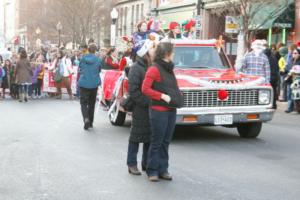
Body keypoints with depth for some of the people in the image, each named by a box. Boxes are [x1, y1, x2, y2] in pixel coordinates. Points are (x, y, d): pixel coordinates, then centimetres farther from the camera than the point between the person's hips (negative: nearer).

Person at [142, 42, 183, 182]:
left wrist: (177, 99, 5)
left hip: (171, 110, 8)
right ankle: (152, 171, 9)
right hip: (159, 111, -8)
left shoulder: (169, 69, 14)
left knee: (166, 142, 12)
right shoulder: (154, 69, -10)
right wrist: (162, 96, -17)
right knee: (156, 142, 0)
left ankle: (163, 170, 20)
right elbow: (145, 89, -16)